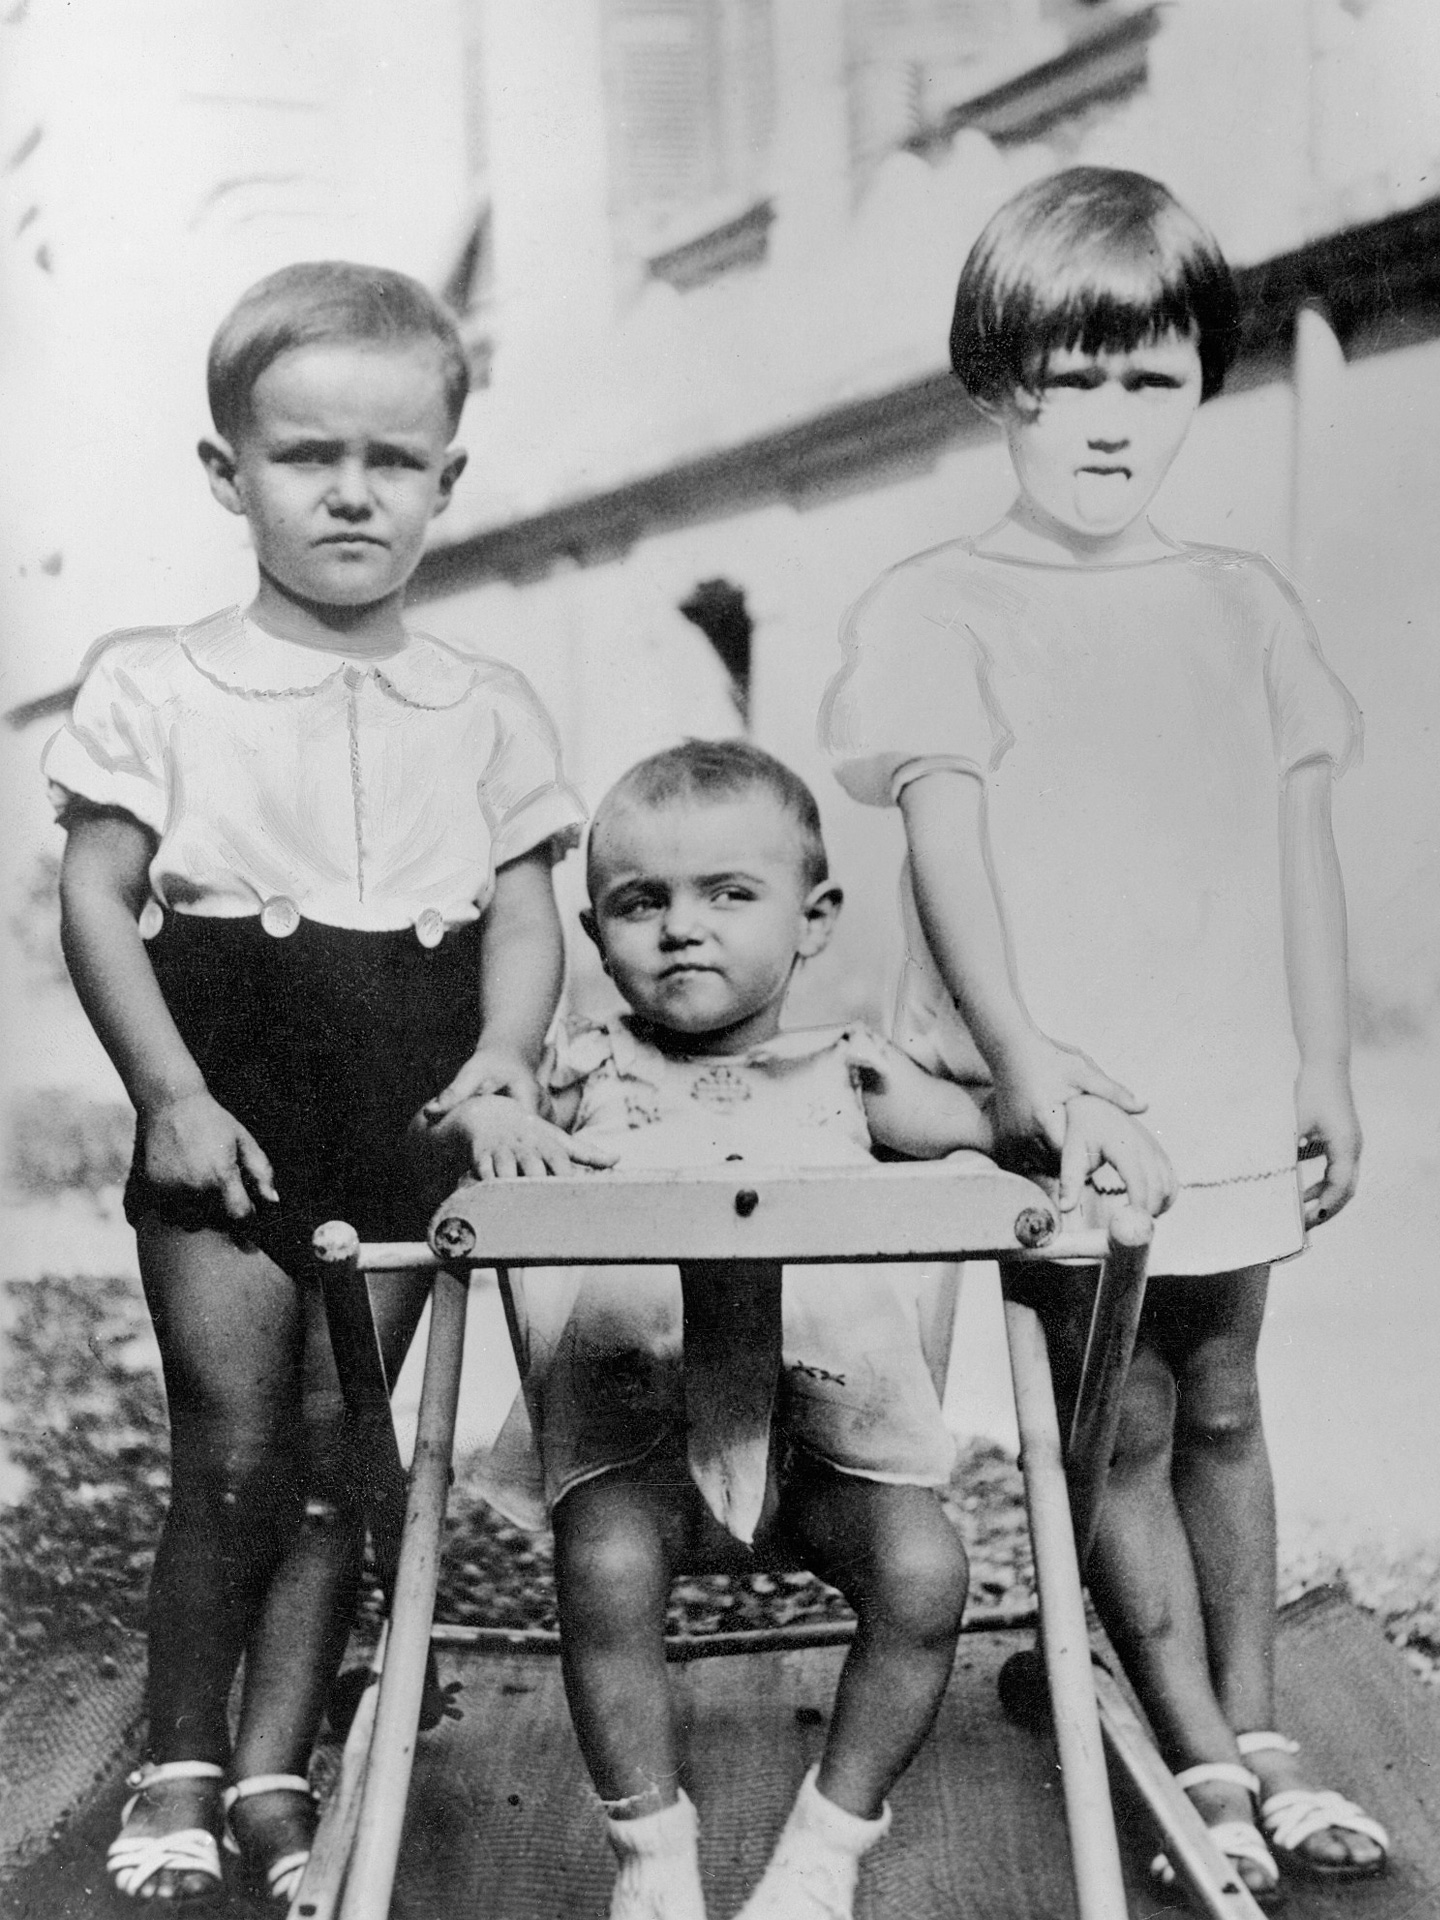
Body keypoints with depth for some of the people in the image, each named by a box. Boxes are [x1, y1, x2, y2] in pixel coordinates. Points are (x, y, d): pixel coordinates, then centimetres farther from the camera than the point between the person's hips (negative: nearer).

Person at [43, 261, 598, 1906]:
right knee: (231, 1452, -2)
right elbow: (97, 899, -2)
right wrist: (170, 1094, -9)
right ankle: (178, 1769, 18)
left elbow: (523, 913, 6)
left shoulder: (485, 712, 8)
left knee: (335, 1453, 6)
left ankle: (275, 1770, 20)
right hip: (227, 1118, -2)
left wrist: (503, 1057, -12)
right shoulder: (158, 686, 1)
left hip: (403, 1124, 2)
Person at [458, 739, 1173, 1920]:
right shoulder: (580, 1073, 8)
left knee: (923, 1570, -22)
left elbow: (1002, 1121, 12)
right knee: (604, 1570, -28)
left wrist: (1089, 1115, -9)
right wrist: (493, 1124, -18)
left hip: (828, 1432, 1)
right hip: (632, 1438, -1)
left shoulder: (844, 1073, 10)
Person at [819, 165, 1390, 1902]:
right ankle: (1205, 1762, 15)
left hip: (1224, 1091, 4)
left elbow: (1301, 850, 10)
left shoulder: (1243, 606, 9)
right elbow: (945, 836, -10)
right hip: (1056, 1099, -4)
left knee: (1220, 1407, 14)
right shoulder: (939, 610, -3)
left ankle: (1257, 1728, 26)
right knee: (1120, 1422, 4)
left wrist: (1324, 1063, 7)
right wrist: (1015, 1048, -18)